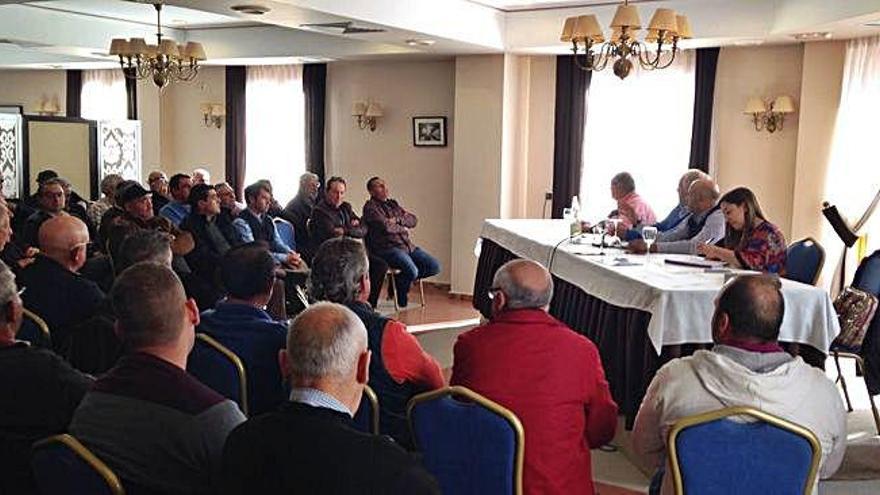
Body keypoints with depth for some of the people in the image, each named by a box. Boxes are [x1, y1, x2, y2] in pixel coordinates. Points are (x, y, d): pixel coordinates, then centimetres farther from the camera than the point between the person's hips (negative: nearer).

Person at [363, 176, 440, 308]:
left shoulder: (393, 204, 21)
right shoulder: (370, 207, -3)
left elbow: (413, 220, 11)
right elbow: (386, 227, -17)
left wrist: (398, 220, -7)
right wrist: (402, 228, 0)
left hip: (408, 246, 8)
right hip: (387, 248, -8)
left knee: (434, 266, -5)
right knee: (412, 271, -30)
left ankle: (402, 280, 11)